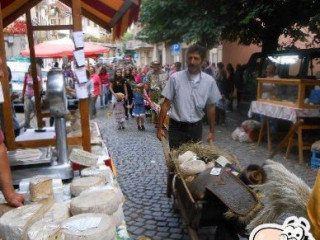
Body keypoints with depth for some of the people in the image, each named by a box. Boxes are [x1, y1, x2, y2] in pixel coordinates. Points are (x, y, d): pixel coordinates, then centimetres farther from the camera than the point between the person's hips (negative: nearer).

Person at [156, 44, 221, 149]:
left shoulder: (209, 81, -4)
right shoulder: (175, 78, -10)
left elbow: (211, 107, 5)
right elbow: (166, 104, -6)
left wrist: (211, 131, 8)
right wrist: (160, 128, -6)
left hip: (196, 127, 2)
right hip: (177, 127, -2)